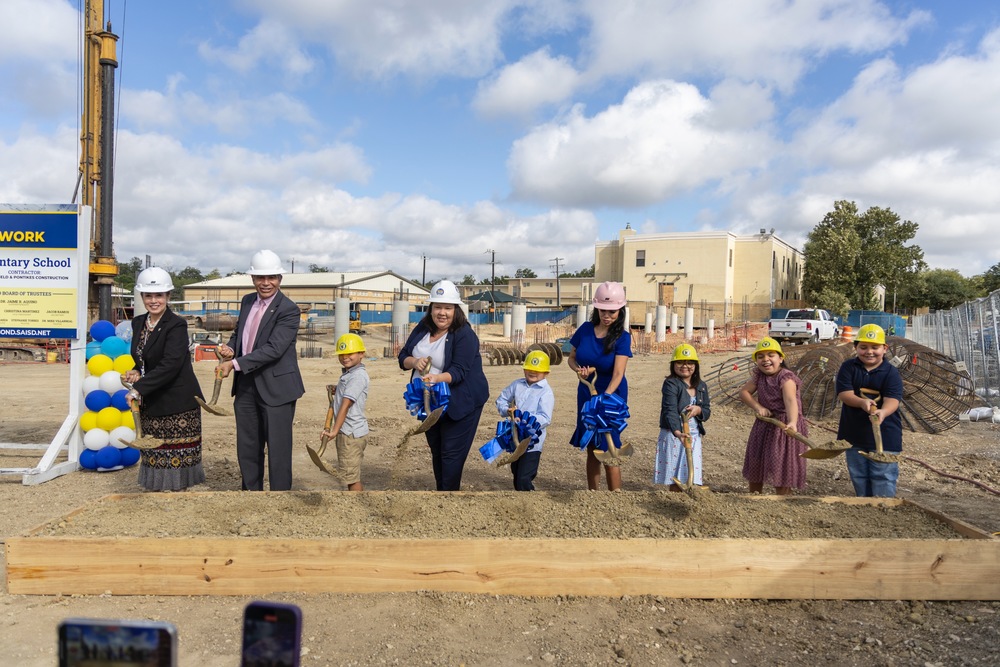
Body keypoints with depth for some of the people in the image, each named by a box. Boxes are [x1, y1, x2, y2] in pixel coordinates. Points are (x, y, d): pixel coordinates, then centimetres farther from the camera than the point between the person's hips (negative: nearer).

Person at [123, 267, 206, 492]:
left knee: (176, 460, -2)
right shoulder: (138, 323, 10)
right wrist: (136, 373, 0)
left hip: (177, 404, -7)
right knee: (153, 453, 10)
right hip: (150, 405, 7)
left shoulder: (176, 325, -13)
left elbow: (170, 364, -22)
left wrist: (139, 388, -23)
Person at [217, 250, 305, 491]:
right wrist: (230, 348, -1)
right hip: (246, 385, 7)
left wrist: (235, 363, -24)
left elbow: (273, 349, -23)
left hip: (276, 387, -7)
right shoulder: (248, 301, 8)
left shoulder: (288, 310, -15)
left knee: (278, 450, 1)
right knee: (247, 449, 17)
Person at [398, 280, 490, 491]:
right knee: (436, 451, 17)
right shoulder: (422, 329, 2)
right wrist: (414, 362, -18)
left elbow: (458, 371, -26)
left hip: (460, 402, -7)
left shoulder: (465, 335, -18)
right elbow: (403, 357, 5)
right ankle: (440, 488, 31)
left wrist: (437, 378, -44)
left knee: (451, 453, -4)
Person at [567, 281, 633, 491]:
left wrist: (604, 398, -39)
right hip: (586, 394, 4)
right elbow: (571, 358, 8)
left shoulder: (622, 337, -14)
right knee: (591, 449, 11)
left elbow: (618, 373, -24)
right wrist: (579, 369, -15)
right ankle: (592, 494, 22)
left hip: (612, 395, -4)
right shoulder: (585, 329, -3)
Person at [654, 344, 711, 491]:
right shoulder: (670, 384, -11)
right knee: (676, 479, -1)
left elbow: (707, 411, 13)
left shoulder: (701, 386, 10)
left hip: (694, 436, 5)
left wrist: (698, 410, -12)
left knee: (692, 481, 4)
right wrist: (677, 431, -38)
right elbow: (670, 410, -23)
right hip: (673, 435, -5)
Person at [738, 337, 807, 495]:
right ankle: (753, 497, 36)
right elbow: (744, 392, 3)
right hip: (765, 424, 7)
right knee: (756, 464, 17)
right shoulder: (758, 376, -2)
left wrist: (792, 422, -55)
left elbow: (790, 400, -38)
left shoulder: (786, 378, -22)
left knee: (782, 467, -1)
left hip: (784, 426, -6)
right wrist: (757, 406, -14)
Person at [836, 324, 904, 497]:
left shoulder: (891, 373, -7)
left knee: (884, 479, 0)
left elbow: (892, 400, -21)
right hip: (854, 434, 3)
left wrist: (882, 412, -43)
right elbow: (844, 393, -12)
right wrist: (862, 402, -32)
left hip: (884, 437, -3)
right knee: (859, 477, 16)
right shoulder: (848, 367, -2)